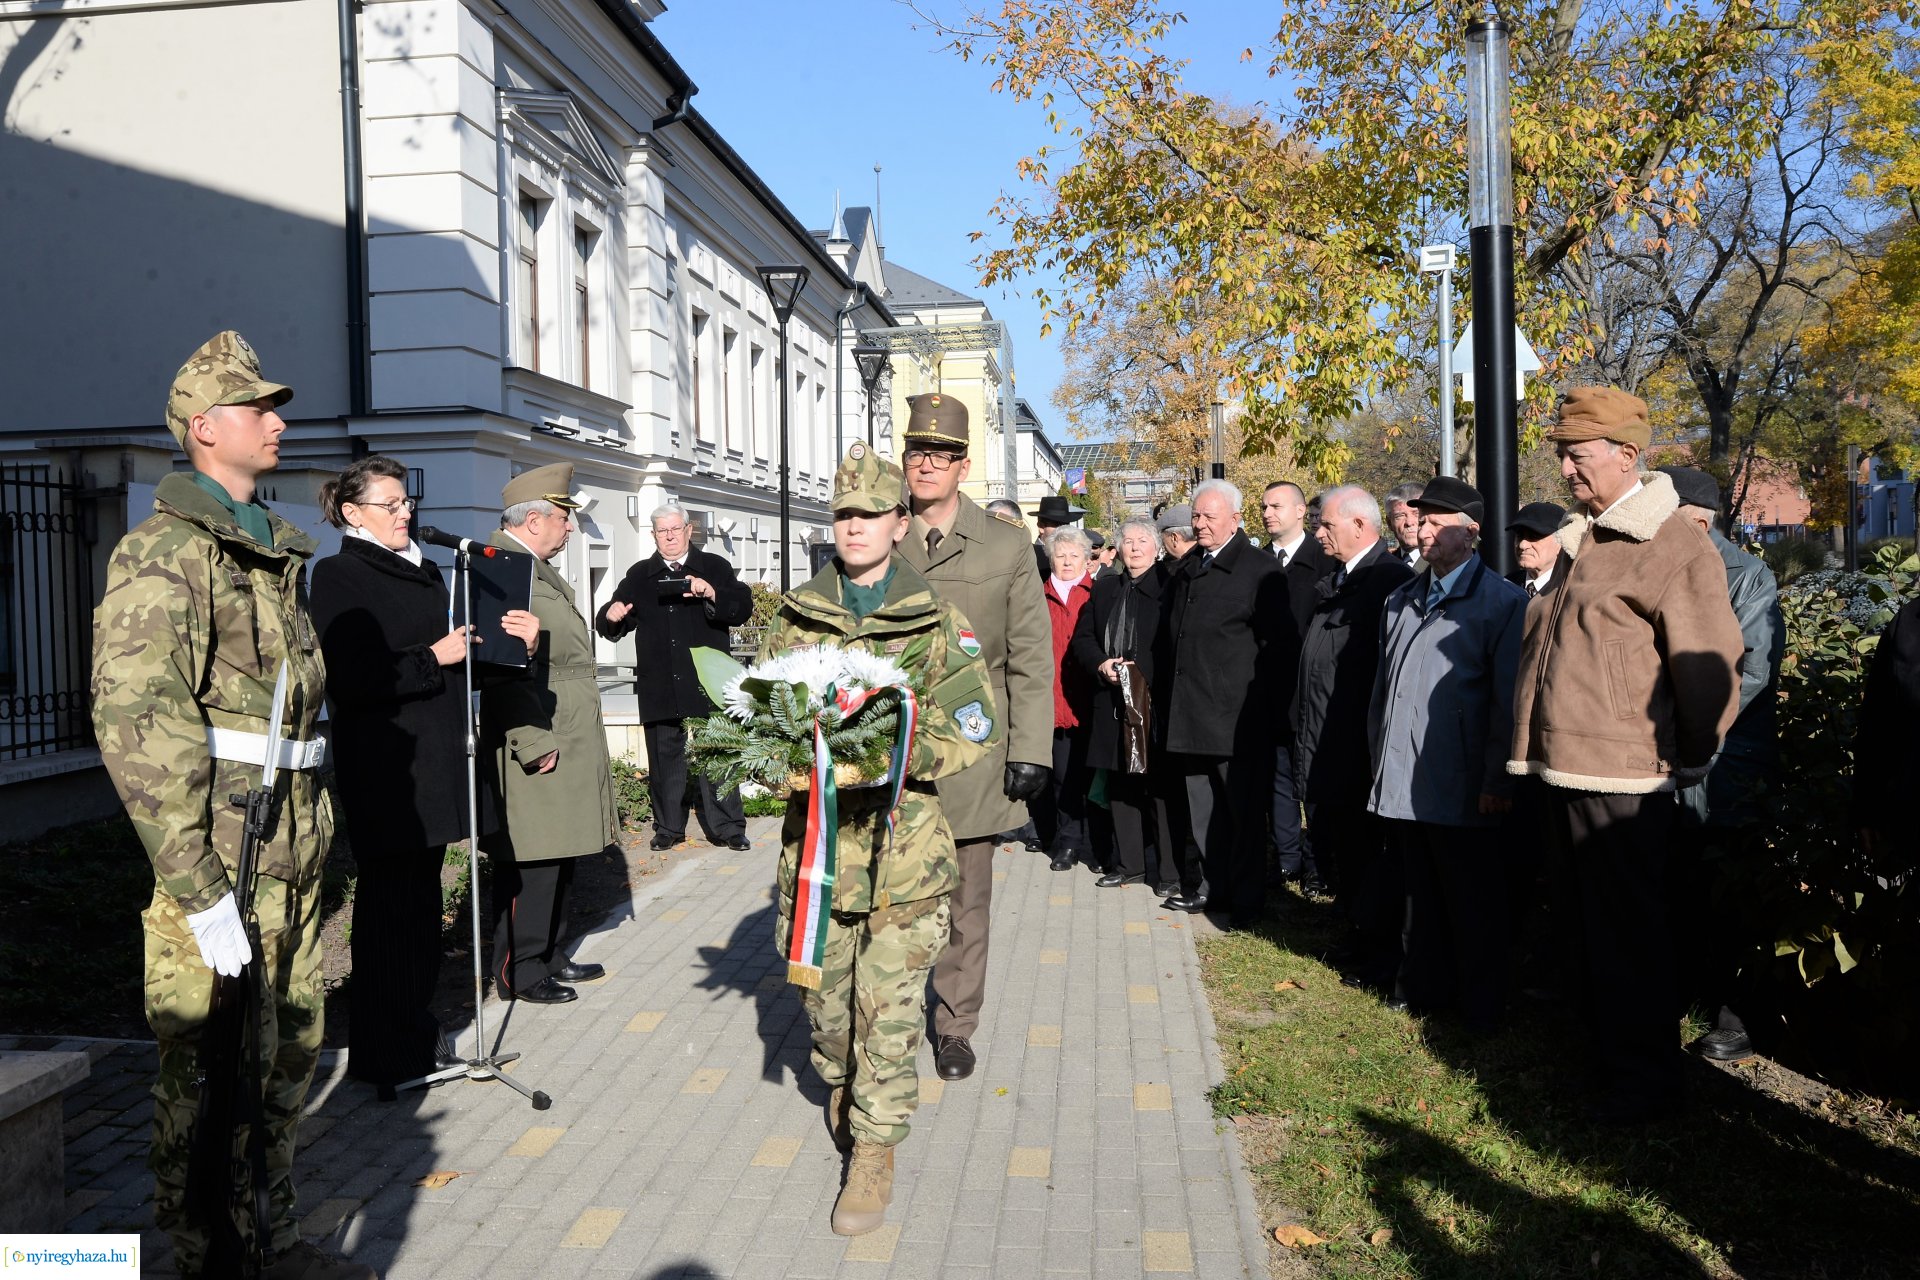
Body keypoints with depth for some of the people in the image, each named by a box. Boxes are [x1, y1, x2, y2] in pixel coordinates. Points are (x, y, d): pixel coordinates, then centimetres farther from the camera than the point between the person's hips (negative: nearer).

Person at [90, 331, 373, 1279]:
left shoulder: (275, 552, 16)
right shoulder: (165, 550, -11)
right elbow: (133, 721, -20)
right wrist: (199, 889, -22)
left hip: (294, 859, 8)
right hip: (219, 857, -8)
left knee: (289, 1053, 16)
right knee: (211, 1073, 3)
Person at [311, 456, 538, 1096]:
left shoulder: (424, 572, 17)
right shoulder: (339, 577, -6)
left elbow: (457, 652, 20)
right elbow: (351, 679, -16)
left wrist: (508, 636, 3)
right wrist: (433, 658, -15)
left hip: (434, 758, 8)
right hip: (384, 766, -7)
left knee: (421, 900, 14)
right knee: (389, 904, -1)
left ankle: (415, 1035, 25)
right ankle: (382, 1055, 9)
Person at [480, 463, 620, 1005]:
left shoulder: (541, 570, 17)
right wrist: (535, 744, -24)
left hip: (569, 742, 11)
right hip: (534, 743, -10)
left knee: (560, 858, 17)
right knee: (531, 863, -2)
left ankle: (550, 954, 29)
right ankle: (519, 970, 10)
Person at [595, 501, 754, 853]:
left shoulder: (715, 567, 8)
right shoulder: (639, 576, 15)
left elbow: (744, 607, -2)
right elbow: (610, 626, 12)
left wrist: (712, 593, -19)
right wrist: (611, 616, -12)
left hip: (708, 684, -2)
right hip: (660, 688, 2)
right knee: (664, 758, 7)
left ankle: (727, 828, 6)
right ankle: (668, 828, 17)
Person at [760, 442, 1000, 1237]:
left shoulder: (935, 621, 0)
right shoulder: (797, 618, 8)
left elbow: (975, 724, -5)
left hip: (904, 838, -3)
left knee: (889, 999, -2)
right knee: (821, 982, 14)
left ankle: (874, 1148, 13)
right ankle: (841, 1085, 43)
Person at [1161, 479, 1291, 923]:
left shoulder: (1261, 569, -7)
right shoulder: (1187, 569, 15)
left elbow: (1274, 644, -9)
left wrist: (1258, 702, -11)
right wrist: (1179, 689, 15)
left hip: (1237, 715, -7)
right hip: (1192, 711, 7)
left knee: (1243, 810, 2)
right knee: (1202, 808, 14)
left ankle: (1246, 898, 12)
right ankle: (1210, 885, 26)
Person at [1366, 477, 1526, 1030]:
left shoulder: (1503, 601, -5)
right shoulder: (1402, 600, 15)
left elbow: (1509, 699, -10)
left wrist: (1498, 781, -13)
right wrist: (1380, 763, 14)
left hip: (1463, 789, -5)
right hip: (1403, 783, 6)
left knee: (1473, 902, 6)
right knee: (1420, 894, 15)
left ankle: (1480, 1005, 20)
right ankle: (1423, 988, 29)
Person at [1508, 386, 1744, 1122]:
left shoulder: (1674, 547, -13)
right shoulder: (1579, 540, 14)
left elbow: (1708, 663, -15)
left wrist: (1691, 761, -6)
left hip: (1624, 779, -8)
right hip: (1566, 770, 8)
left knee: (1627, 931, 3)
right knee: (1576, 924, 17)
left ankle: (1646, 1077, 18)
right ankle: (1602, 1053, 33)